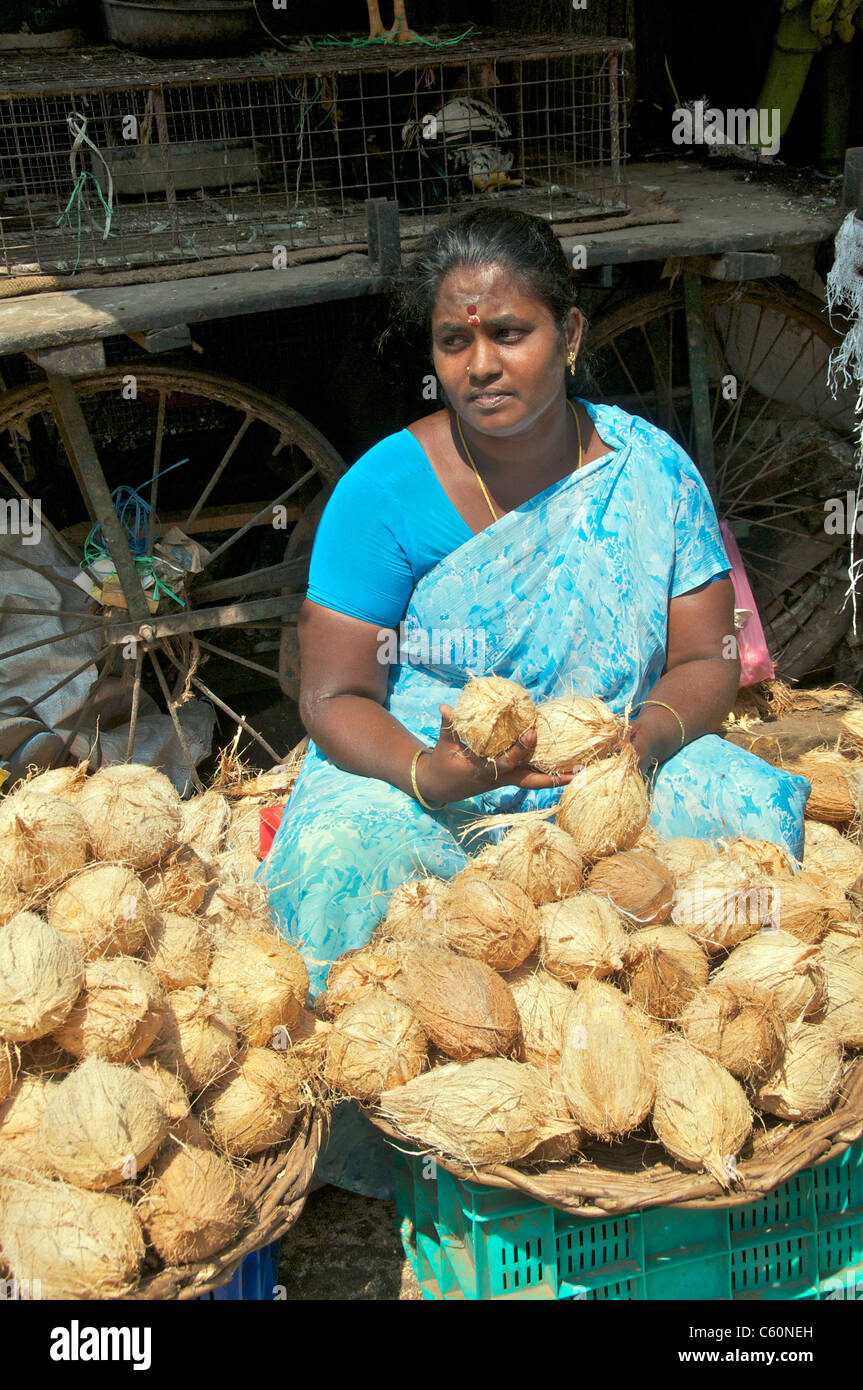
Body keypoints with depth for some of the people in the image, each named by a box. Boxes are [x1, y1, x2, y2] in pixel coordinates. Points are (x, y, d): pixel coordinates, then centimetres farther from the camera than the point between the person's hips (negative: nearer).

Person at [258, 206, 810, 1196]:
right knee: (347, 861, -32)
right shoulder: (385, 492, -9)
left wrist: (640, 743, -23)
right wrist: (431, 772, -28)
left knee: (745, 814, -25)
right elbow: (334, 697, -8)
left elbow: (707, 661, -1)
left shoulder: (650, 470, -1)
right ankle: (387, 1151, -9)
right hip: (418, 775, -1)